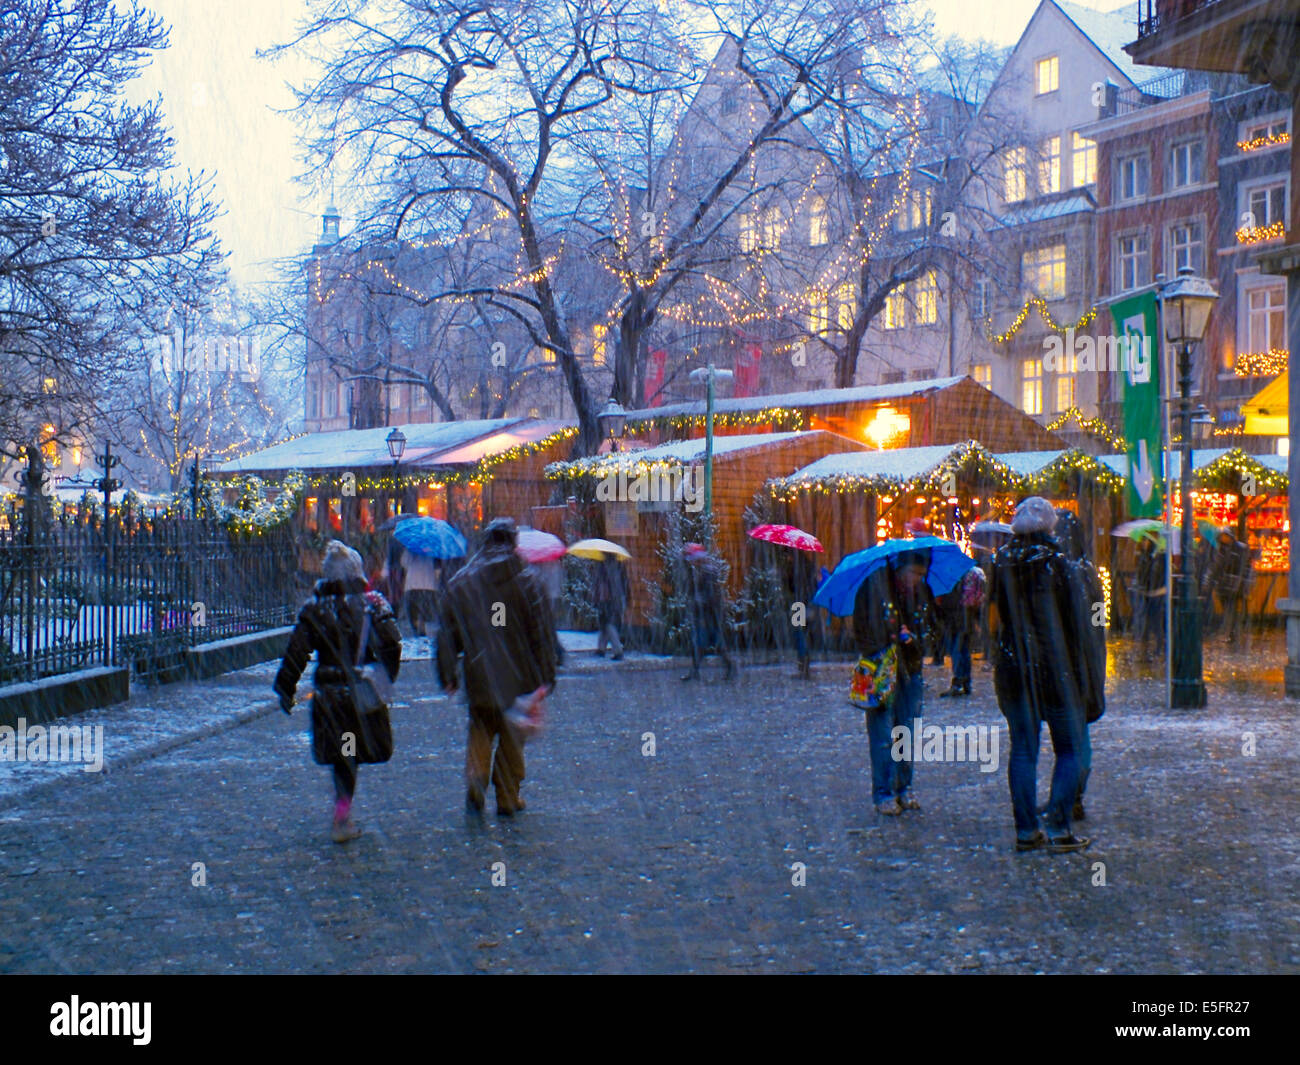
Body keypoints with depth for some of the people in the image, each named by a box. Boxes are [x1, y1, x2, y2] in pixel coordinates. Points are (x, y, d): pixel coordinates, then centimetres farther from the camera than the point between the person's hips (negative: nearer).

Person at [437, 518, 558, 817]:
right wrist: (546, 677, -2)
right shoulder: (526, 584, -7)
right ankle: (507, 798, 17)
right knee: (512, 740, 12)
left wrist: (447, 676, 7)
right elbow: (542, 634, -7)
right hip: (518, 680, -1)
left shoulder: (460, 585, -1)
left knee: (480, 733, 17)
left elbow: (447, 633, 1)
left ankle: (475, 783, -6)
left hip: (479, 679, 1)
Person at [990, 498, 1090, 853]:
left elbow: (999, 612, 7)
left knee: (1022, 749, 10)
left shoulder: (1002, 563, 1)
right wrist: (1077, 660, 4)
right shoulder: (1054, 562, -9)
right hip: (1054, 667, -4)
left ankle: (1026, 830, 9)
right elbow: (1071, 620, -6)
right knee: (1071, 747, 5)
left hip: (1011, 667, 4)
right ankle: (1058, 828, -3)